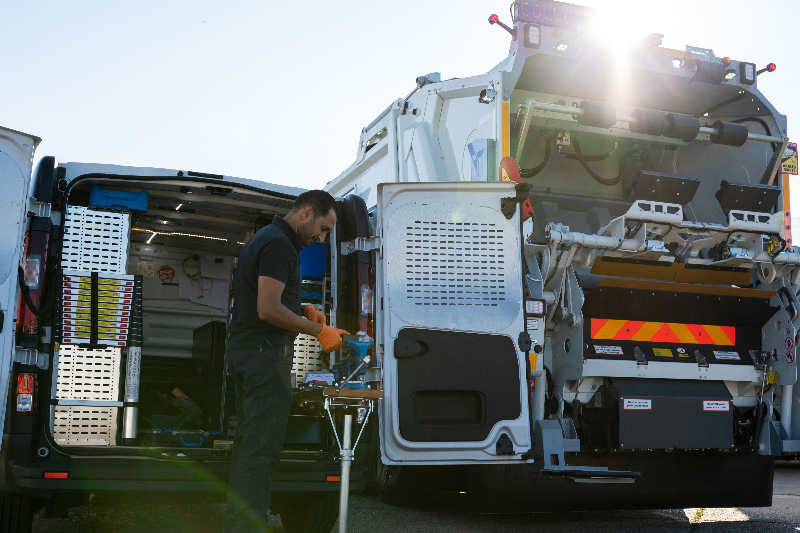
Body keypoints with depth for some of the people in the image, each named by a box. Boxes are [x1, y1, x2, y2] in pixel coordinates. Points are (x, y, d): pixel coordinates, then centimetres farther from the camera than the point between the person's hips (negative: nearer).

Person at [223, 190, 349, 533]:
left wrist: (302, 311, 12)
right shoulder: (280, 245, -15)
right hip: (265, 353, -11)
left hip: (242, 349, 11)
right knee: (261, 445, -9)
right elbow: (268, 309, -22)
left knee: (247, 440, 14)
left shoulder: (265, 238, 19)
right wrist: (319, 331, -16)